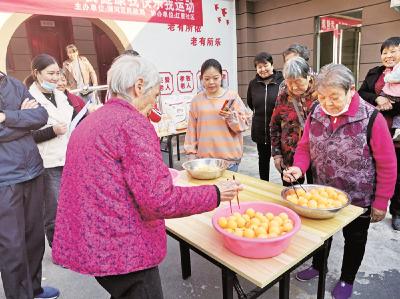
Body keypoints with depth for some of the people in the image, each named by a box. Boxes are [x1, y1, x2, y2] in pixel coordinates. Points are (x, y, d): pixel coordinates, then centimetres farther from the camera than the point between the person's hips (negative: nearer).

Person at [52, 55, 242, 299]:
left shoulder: (92, 120, 11)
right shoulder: (132, 122, -18)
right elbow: (159, 200, -24)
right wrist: (215, 195, -11)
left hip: (90, 241, 9)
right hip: (122, 248, -9)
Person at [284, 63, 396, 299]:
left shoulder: (371, 118, -22)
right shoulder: (315, 114, -9)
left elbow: (387, 165, -16)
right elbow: (305, 147, 1)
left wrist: (381, 203, -11)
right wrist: (299, 167, -19)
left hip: (358, 198, -3)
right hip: (321, 194, 4)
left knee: (354, 238, 19)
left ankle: (347, 280, 43)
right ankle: (318, 265, 50)